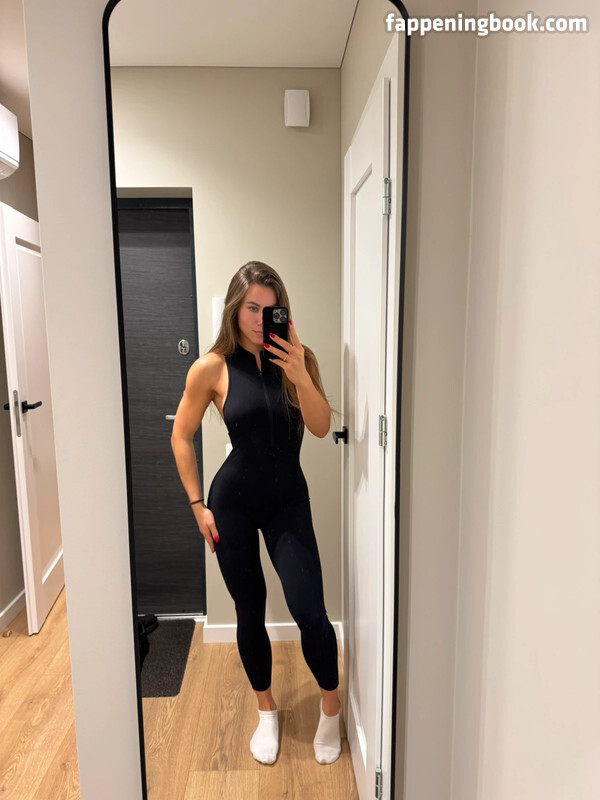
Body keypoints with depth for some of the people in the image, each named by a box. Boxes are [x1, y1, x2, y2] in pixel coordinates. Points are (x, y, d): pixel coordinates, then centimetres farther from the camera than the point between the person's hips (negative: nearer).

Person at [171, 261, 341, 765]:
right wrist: (198, 505, -2)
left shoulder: (299, 359, -4)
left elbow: (321, 427, -13)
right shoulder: (212, 368, -9)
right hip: (233, 498, 0)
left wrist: (300, 376, -28)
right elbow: (182, 437, -1)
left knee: (310, 611, -4)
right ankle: (267, 711, 38)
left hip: (289, 499, 1)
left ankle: (331, 709, 26)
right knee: (250, 613, 12)